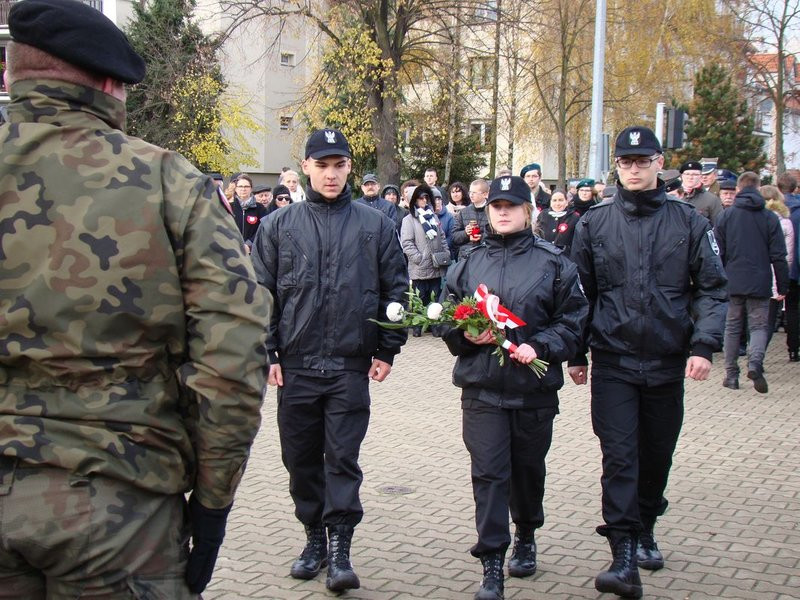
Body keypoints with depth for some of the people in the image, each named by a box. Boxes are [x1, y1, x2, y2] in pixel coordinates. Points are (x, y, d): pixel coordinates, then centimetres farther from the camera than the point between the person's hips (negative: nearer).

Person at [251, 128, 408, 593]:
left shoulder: (376, 225, 4)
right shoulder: (279, 226, 4)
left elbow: (396, 289, 6)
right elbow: (261, 293, 5)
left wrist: (387, 350, 2)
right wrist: (267, 353, -1)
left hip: (351, 366, -2)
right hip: (295, 366, 2)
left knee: (343, 459, -2)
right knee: (302, 458, 11)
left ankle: (340, 550, 4)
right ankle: (315, 537, 26)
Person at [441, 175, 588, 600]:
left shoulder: (553, 263, 1)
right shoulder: (468, 264, 8)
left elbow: (573, 319, 0)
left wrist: (540, 346, -15)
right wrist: (465, 336, -10)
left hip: (535, 389, 0)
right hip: (481, 389, 1)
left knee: (528, 468, 15)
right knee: (488, 473, -4)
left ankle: (526, 538, 39)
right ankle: (491, 565, 2)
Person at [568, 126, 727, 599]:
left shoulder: (689, 222, 1)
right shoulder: (595, 223, 2)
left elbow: (712, 289, 1)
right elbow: (580, 293, 8)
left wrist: (704, 345, -11)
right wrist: (577, 353, 7)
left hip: (668, 363, 1)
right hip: (613, 362, -1)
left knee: (657, 456, 15)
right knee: (619, 458, -8)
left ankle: (645, 532, 37)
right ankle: (624, 558, -6)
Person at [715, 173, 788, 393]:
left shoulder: (725, 216, 0)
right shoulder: (770, 218, -1)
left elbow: (718, 253, 1)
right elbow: (778, 257, -1)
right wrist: (782, 287, 5)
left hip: (732, 283, 1)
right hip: (759, 284, -1)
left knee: (732, 327, 11)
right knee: (759, 326, 6)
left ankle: (731, 374, 11)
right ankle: (755, 362, -20)